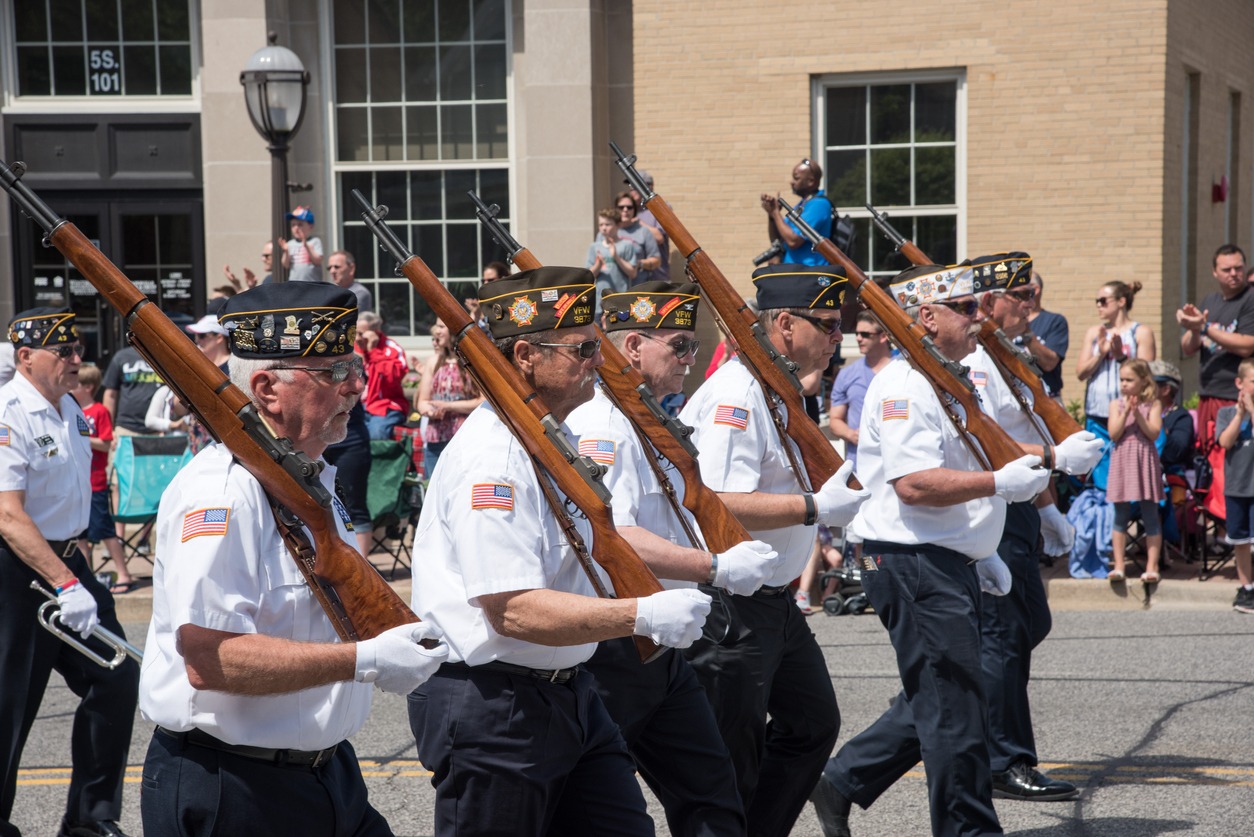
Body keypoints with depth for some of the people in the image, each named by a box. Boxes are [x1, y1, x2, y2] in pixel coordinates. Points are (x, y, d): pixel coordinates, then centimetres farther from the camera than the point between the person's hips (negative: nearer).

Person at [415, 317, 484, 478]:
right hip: (435, 440, 5)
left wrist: (448, 406, -12)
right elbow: (422, 401, 15)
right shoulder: (433, 362, 14)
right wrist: (430, 410, -9)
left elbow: (484, 402, -9)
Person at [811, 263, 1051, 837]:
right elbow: (914, 483, -26)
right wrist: (1000, 483, -24)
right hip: (913, 566, -11)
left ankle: (841, 783, 24)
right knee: (954, 710, -4)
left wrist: (979, 553, 20)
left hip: (948, 565, 11)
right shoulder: (903, 388, -16)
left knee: (934, 702, 16)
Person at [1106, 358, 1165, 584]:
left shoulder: (1153, 404, 2)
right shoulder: (1116, 404, 7)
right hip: (1122, 462, 2)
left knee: (1150, 515, 0)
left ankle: (1152, 566, 4)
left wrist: (1137, 413, -15)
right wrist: (1126, 412, -13)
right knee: (1121, 516, 3)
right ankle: (1118, 566, 7)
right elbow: (1114, 434, -3)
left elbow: (1154, 433, -8)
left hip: (1145, 461, -2)